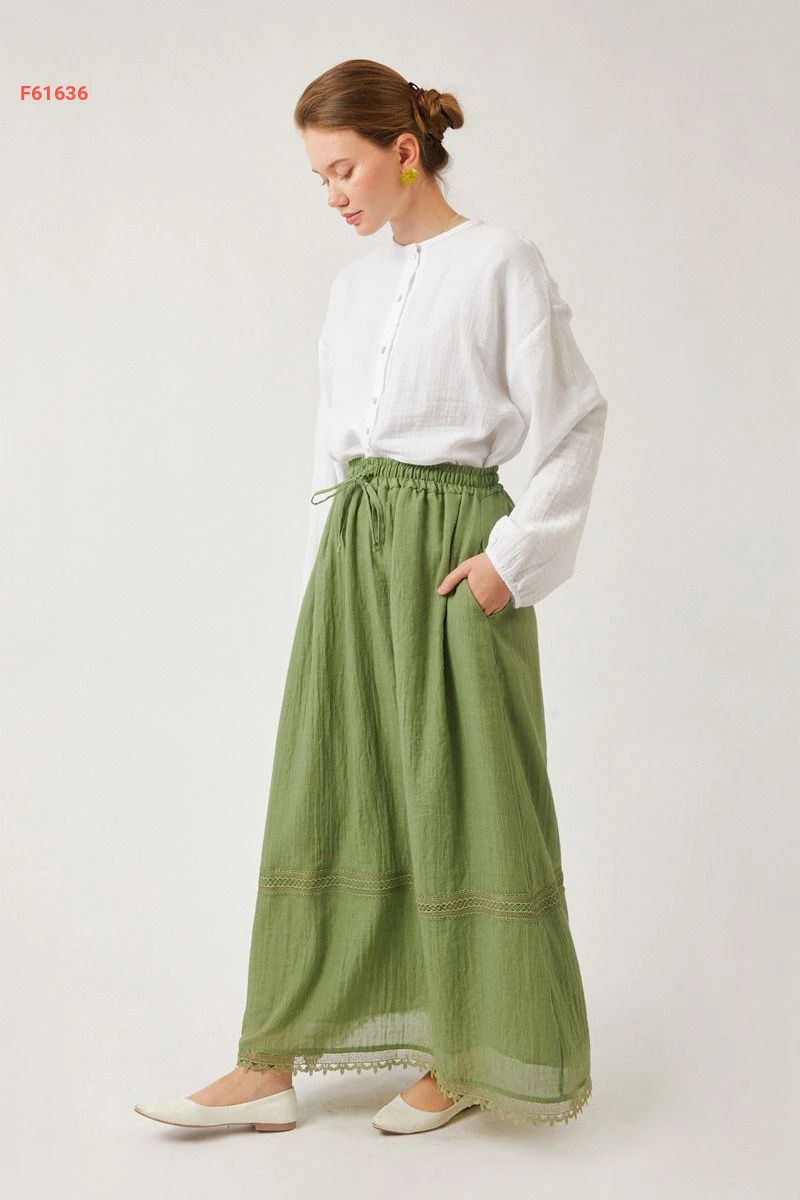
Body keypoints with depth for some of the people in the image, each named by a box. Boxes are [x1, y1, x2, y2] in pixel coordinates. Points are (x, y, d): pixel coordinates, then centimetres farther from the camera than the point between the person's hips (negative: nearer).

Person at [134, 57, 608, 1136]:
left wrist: (513, 555, -11)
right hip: (353, 548, 6)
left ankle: (468, 1058, 19)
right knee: (327, 790, 6)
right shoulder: (354, 285, 13)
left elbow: (574, 421, -7)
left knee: (458, 797, 1)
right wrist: (330, 552, 10)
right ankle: (273, 1064, 12)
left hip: (453, 545, -6)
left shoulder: (500, 263, -6)